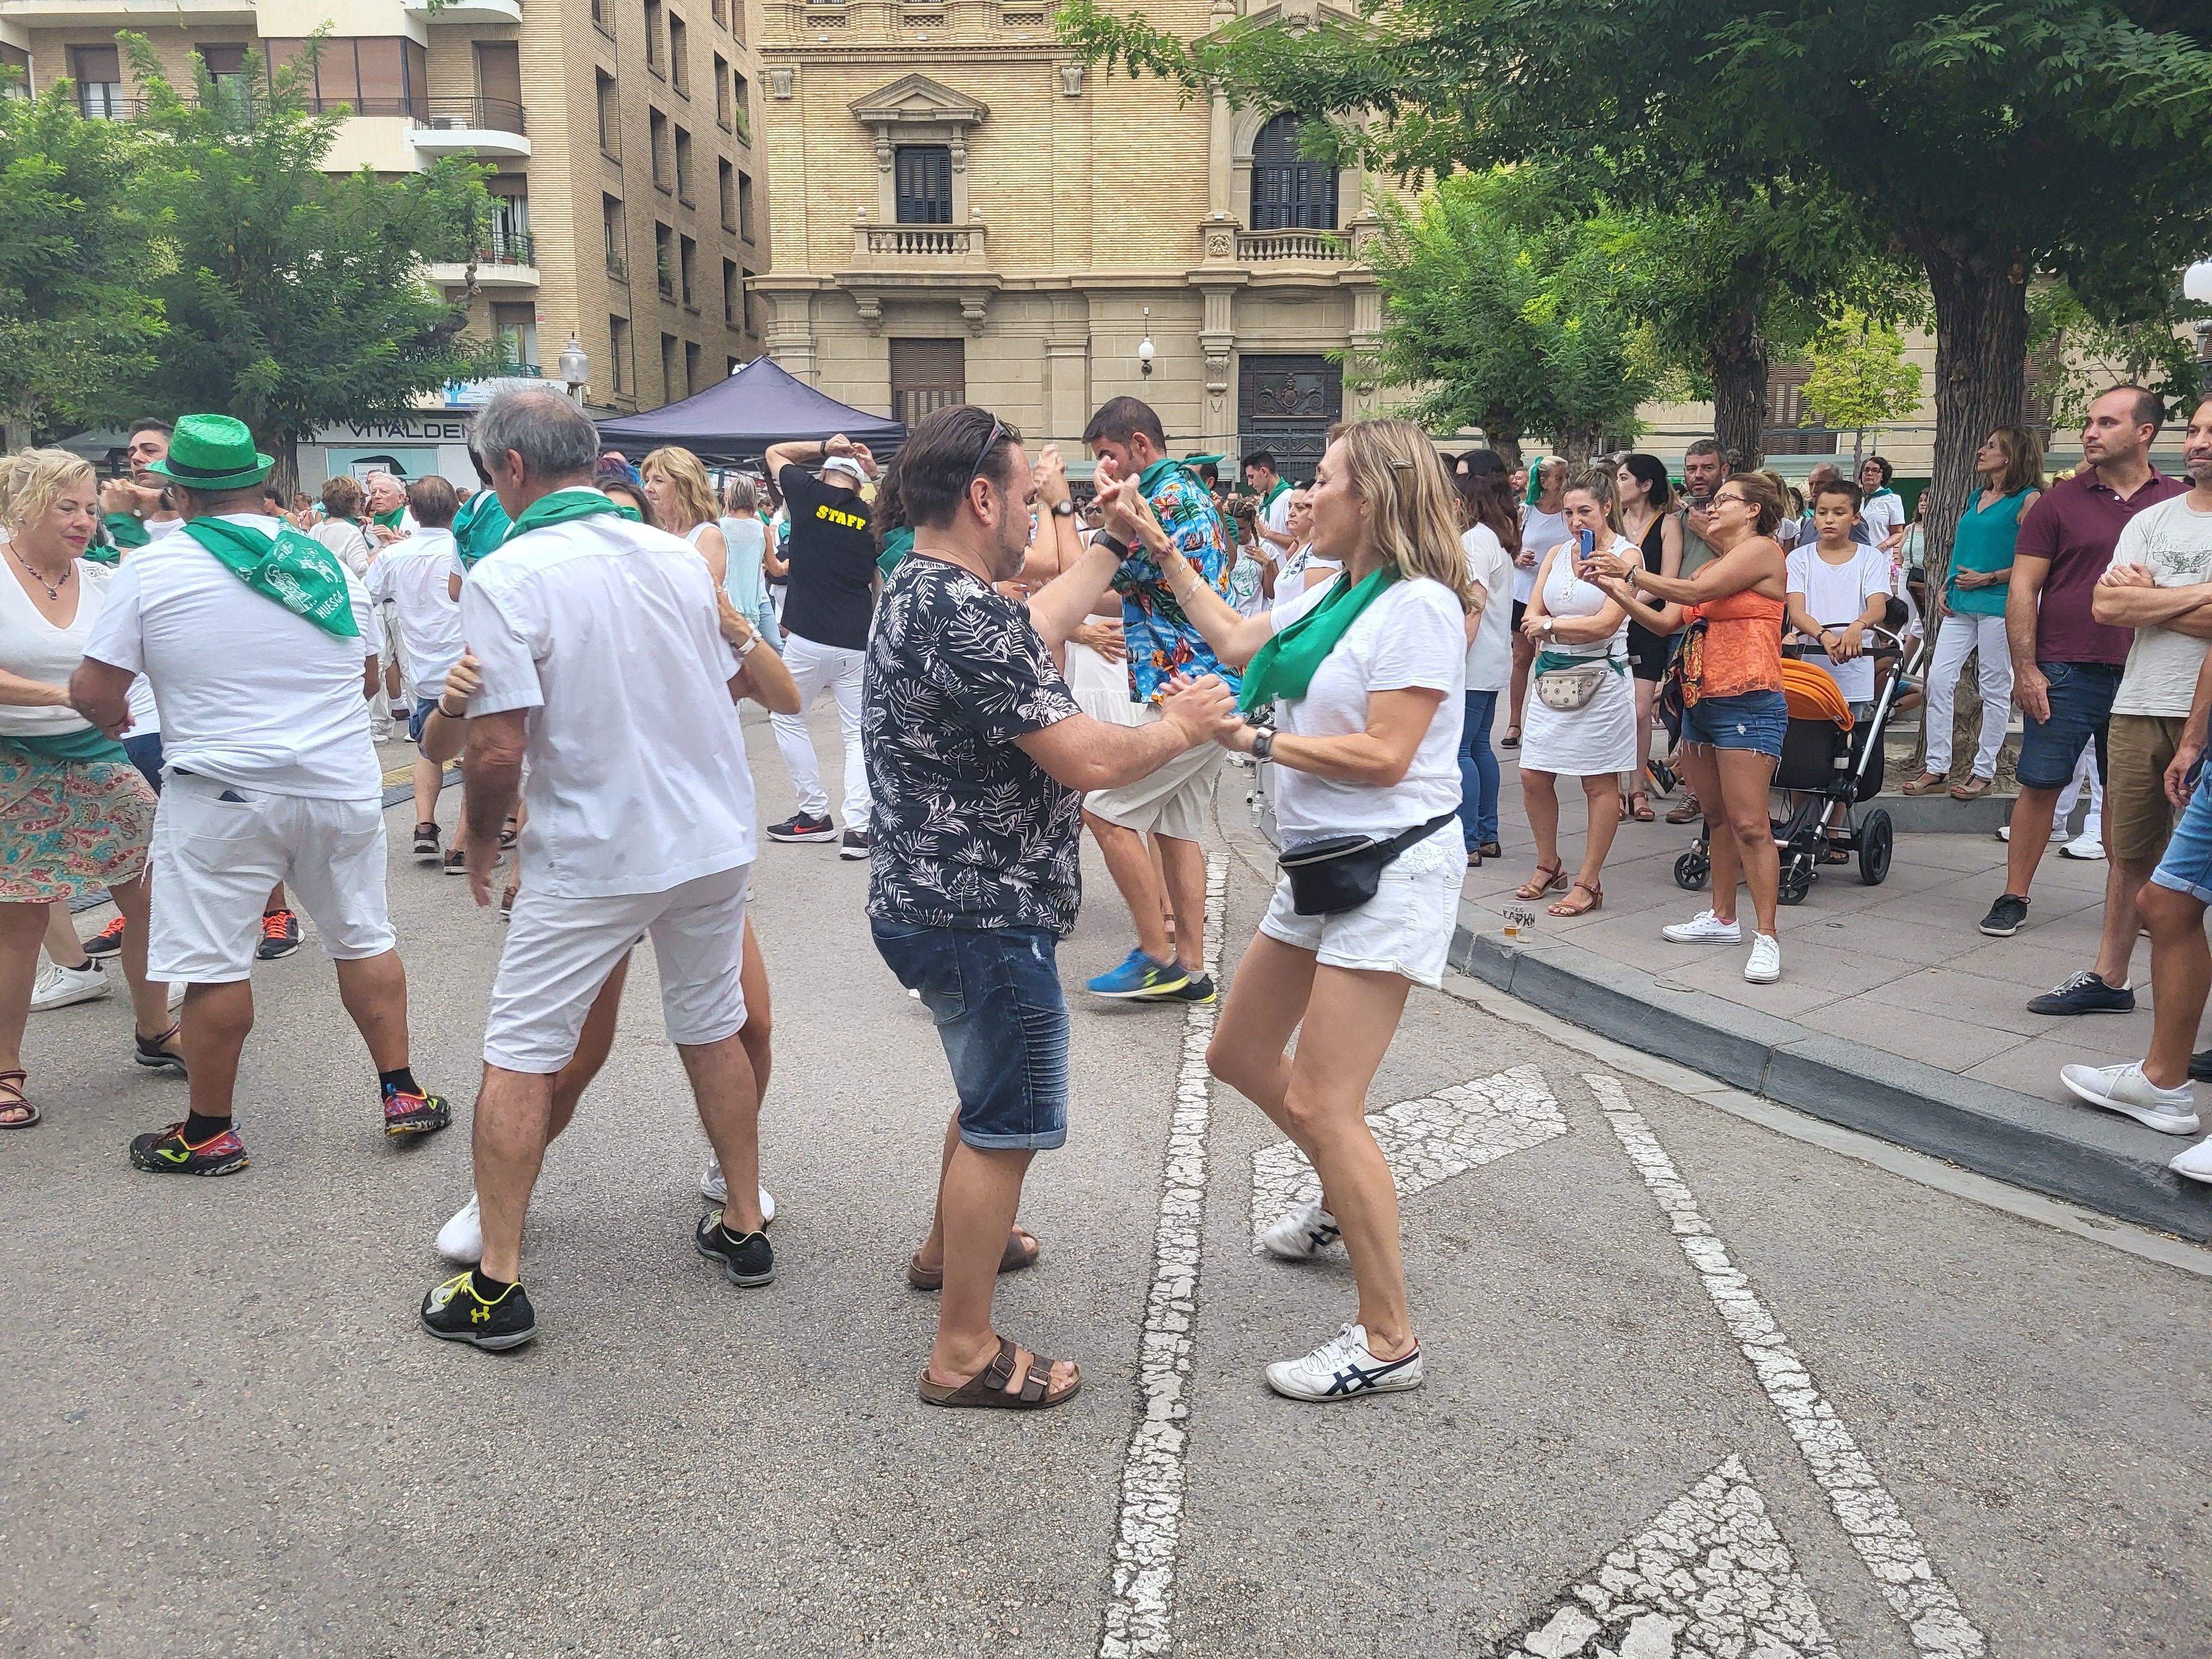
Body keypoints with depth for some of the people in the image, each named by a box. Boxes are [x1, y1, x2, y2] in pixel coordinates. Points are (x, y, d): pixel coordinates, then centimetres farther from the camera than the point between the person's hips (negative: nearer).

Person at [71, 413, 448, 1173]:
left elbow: (93, 694, -5)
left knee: (215, 965, 5)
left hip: (222, 796, -4)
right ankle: (401, 1093, 19)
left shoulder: (150, 570, -6)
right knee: (365, 941, 15)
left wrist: (115, 715, 17)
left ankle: (208, 1132, 16)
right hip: (343, 786, 4)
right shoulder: (328, 562, 6)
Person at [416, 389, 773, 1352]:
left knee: (519, 1056, 7)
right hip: (717, 839, 6)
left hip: (592, 858, -5)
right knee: (713, 1029, 20)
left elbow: (498, 747, -18)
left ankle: (496, 1285, 12)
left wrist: (482, 841, 0)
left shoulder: (505, 579, -13)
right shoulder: (678, 556, 4)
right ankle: (744, 1228, 29)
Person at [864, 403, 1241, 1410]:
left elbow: (1041, 624, 25)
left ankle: (950, 1246, 48)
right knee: (1007, 1123, 3)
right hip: (981, 918, -11)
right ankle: (965, 1354, 15)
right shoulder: (966, 617, -25)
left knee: (989, 1092, 29)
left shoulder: (919, 592, 8)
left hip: (939, 901, 11)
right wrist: (1182, 726, -9)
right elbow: (1086, 760, -27)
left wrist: (1114, 542, 30)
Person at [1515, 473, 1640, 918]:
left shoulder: (1626, 555, -4)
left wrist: (1550, 625, -6)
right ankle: (1549, 867, 23)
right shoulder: (1557, 554, 11)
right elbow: (1531, 618, 4)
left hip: (1601, 677, -5)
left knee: (1600, 784, 1)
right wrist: (1576, 629, -12)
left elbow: (1606, 624, -14)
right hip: (1552, 674, 6)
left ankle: (1587, 883, 9)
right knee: (1534, 777, 5)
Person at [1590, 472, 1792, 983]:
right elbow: (1666, 621, 15)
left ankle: (1767, 937, -7)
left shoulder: (1762, 549, -4)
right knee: (1720, 817, 13)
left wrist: (1632, 572, -8)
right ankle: (1722, 919, 21)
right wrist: (1618, 592, 5)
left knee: (1750, 824, -10)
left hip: (1747, 704, -9)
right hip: (1700, 703, 9)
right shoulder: (1711, 566, 21)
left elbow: (1694, 592, -16)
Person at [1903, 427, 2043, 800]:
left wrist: (1988, 579, -15)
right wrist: (1946, 588, 11)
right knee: (1938, 680, 0)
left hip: (1999, 605, -7)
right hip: (1960, 604, 7)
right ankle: (1937, 767, 5)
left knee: (1995, 689, 2)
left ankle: (1984, 770, 9)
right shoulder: (1977, 497, 17)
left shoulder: (2029, 500, -5)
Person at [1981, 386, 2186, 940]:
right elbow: (2022, 589, -2)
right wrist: (2025, 670, -9)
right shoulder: (2060, 502, 0)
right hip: (2065, 673, -2)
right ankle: (2013, 898, 10)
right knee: (2040, 785, 1)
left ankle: (2127, 908, 21)